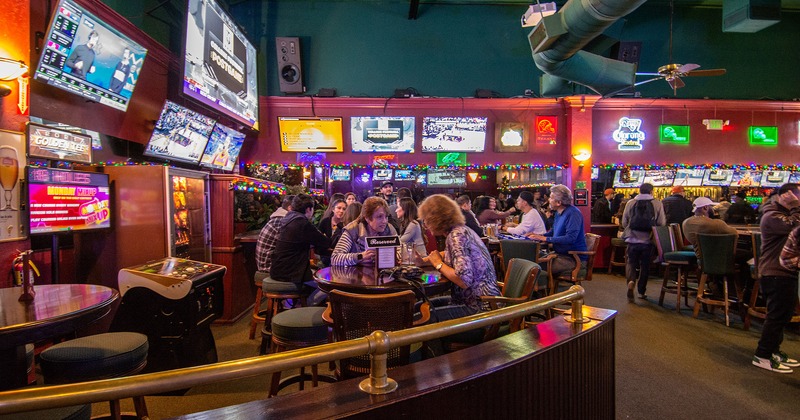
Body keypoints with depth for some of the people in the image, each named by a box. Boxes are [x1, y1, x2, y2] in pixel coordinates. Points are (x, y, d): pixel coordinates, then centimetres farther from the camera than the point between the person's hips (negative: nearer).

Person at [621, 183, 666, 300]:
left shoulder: (630, 203, -1)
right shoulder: (657, 204, -4)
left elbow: (624, 223, 3)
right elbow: (662, 223, -4)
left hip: (632, 239, 0)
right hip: (648, 241, 0)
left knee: (631, 262, 12)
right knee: (645, 265, 14)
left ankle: (631, 281, -16)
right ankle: (642, 291, 22)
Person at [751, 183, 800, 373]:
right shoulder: (773, 216, -15)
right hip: (777, 274, -11)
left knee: (783, 314, 17)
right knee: (778, 315, -6)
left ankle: (773, 351, 27)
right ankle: (762, 356, 1)